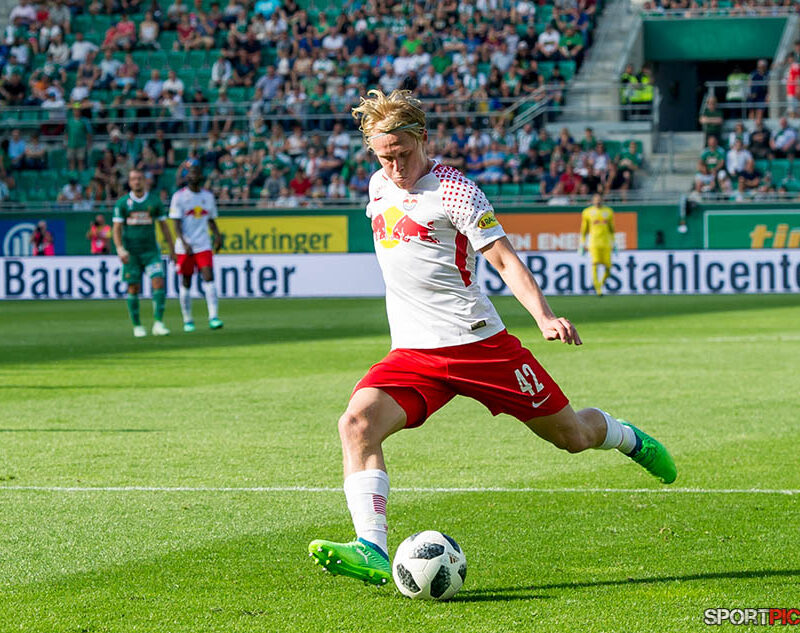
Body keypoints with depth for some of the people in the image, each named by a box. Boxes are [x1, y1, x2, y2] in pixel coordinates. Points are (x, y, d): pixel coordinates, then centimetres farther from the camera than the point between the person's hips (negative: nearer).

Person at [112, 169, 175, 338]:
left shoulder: (155, 201, 5)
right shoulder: (122, 203, 2)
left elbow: (164, 226, 10)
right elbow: (117, 228, 0)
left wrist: (171, 249, 8)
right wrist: (120, 249, -15)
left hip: (151, 250, 0)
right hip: (131, 252, 0)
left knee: (158, 282, -14)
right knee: (133, 288, 0)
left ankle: (158, 323, -13)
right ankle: (137, 326, 10)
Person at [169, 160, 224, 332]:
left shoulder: (208, 196, 11)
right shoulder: (179, 197, -2)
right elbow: (176, 223, -7)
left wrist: (217, 235, 1)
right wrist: (184, 243, -20)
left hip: (203, 245, 2)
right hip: (184, 247, -2)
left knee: (208, 278, -13)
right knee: (185, 283, 3)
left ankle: (213, 316, -19)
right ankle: (187, 320, 13)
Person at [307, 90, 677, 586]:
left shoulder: (452, 190, -10)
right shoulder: (379, 186, 10)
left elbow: (504, 259, -14)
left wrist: (544, 316, -27)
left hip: (477, 341, -5)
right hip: (411, 354, 5)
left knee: (572, 436, 6)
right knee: (358, 422, -25)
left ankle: (625, 436, 43)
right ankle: (372, 552, -34)